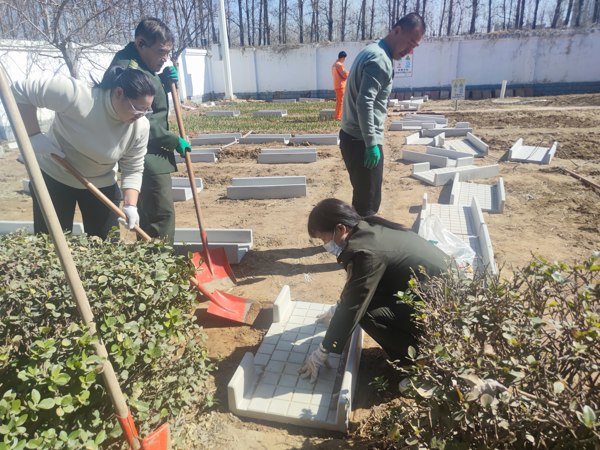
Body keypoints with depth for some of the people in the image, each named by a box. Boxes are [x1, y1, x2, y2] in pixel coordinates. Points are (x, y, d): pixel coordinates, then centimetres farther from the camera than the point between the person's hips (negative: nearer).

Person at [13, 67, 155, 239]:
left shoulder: (140, 126, -17)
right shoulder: (75, 94, -29)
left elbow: (133, 170, -10)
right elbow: (20, 90, -20)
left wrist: (130, 204, -22)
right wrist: (34, 135, -25)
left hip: (101, 185, 3)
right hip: (54, 177, -2)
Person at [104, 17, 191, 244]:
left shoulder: (141, 65, 14)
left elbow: (152, 98, 23)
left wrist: (164, 81, 3)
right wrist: (175, 141, -15)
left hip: (151, 153, 11)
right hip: (146, 154, -11)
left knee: (150, 213, 18)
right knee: (162, 213, -10)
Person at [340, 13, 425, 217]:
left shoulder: (371, 51, 17)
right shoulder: (380, 59, -15)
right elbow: (364, 103, -26)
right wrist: (371, 144, -23)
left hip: (352, 136, 10)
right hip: (362, 141, -10)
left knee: (362, 197, 19)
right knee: (368, 202, -2)